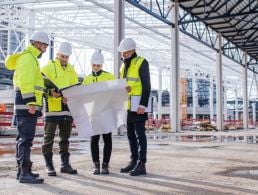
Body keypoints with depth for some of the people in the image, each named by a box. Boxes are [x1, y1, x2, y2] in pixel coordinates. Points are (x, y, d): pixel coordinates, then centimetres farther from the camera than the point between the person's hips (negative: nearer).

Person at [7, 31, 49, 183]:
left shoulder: (31, 58, 23)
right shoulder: (27, 57, -9)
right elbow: (25, 82, -19)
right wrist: (30, 102, -25)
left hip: (27, 105, 11)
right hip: (27, 105, -11)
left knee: (24, 138, 13)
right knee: (26, 138, -12)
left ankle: (22, 170, 21)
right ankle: (25, 173, -12)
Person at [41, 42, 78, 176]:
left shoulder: (71, 70, 17)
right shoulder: (48, 67, 0)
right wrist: (50, 92, -26)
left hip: (67, 108, 5)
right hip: (52, 108, -5)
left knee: (65, 138, 12)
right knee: (49, 138, 0)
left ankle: (65, 164, 20)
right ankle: (49, 166, 7)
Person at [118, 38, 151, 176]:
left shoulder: (141, 63, -6)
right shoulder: (124, 65, 18)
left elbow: (146, 86, -12)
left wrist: (143, 104, -19)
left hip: (138, 106, -8)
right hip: (127, 106, 8)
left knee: (140, 134, -5)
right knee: (130, 134, 11)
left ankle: (141, 164, -2)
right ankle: (134, 161, 20)